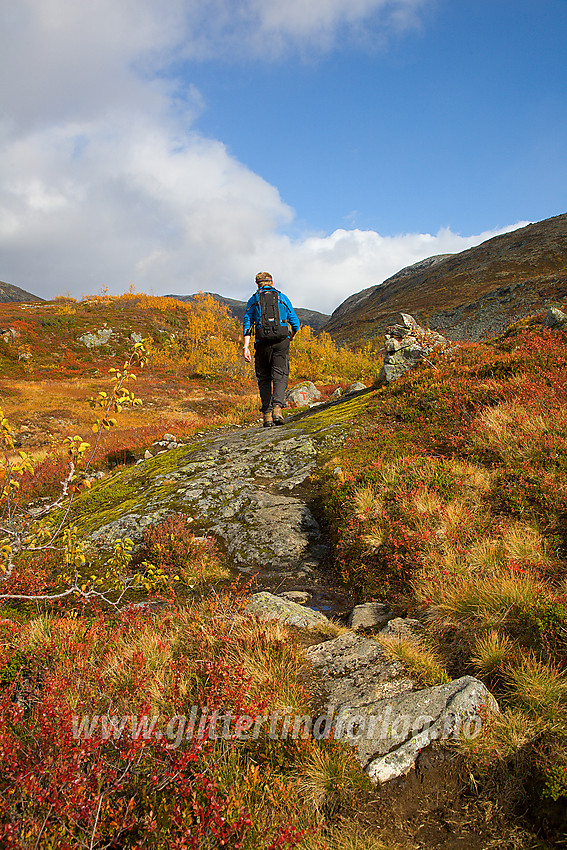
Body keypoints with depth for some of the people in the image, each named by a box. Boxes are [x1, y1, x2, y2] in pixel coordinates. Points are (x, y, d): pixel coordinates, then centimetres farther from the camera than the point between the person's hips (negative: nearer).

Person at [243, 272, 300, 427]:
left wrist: (246, 347, -4)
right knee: (280, 376, 0)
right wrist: (291, 337, 32)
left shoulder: (253, 300, 12)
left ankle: (267, 414, 5)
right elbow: (295, 323, 12)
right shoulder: (282, 298, 14)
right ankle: (277, 406, -24)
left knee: (264, 379, 10)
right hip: (281, 341, 0)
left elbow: (247, 324, 1)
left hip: (262, 343, 0)